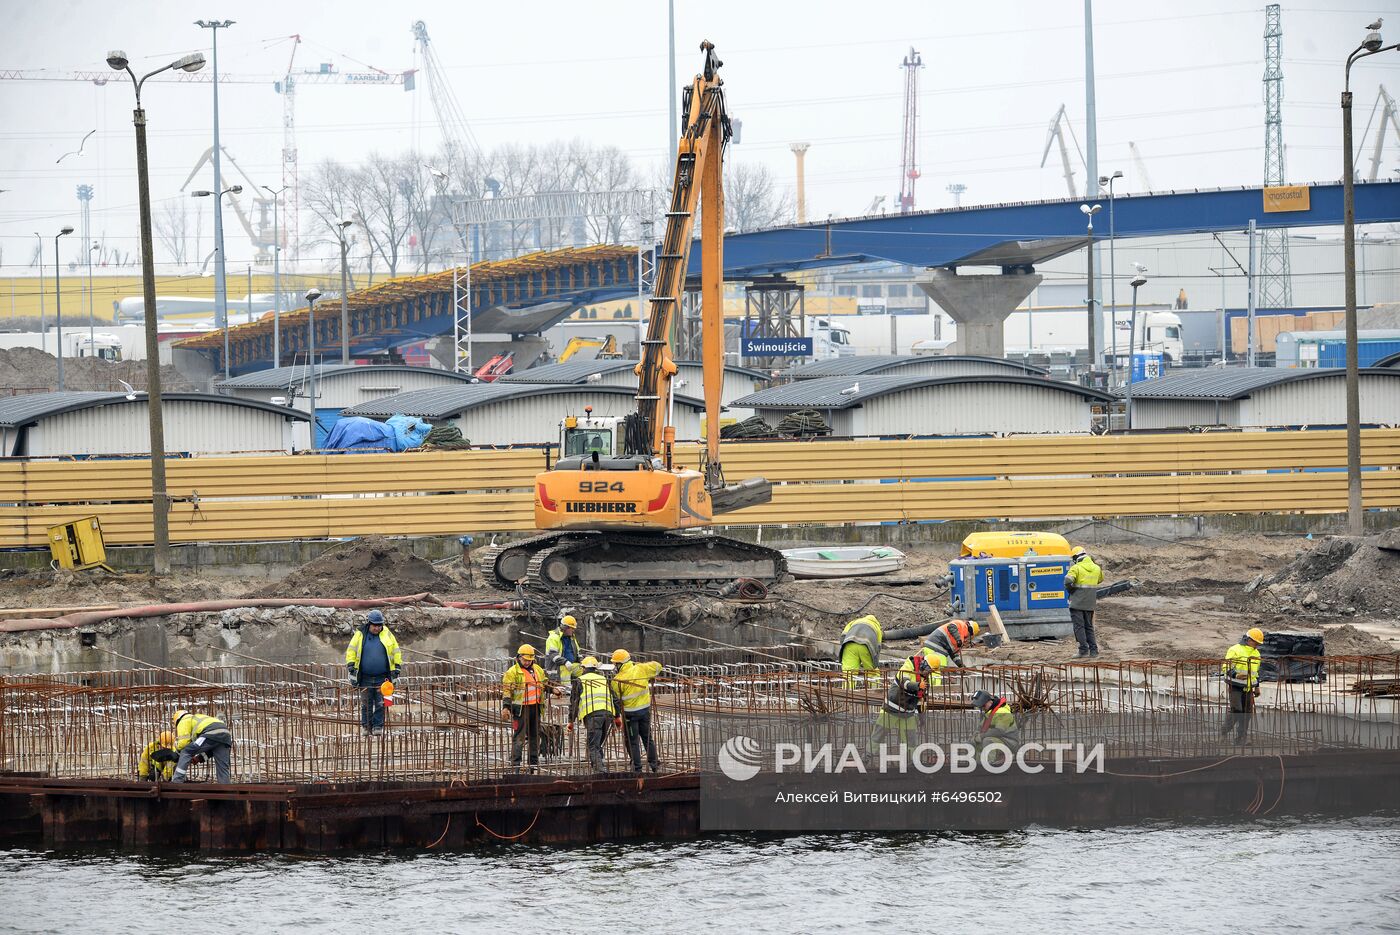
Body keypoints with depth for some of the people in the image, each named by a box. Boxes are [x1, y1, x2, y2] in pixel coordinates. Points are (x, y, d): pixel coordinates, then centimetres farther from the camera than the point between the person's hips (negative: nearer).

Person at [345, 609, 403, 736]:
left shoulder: (387, 635, 4)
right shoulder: (360, 635, 1)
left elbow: (396, 652, 12)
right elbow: (351, 651, 6)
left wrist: (397, 668, 9)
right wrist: (351, 667, -1)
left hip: (382, 677, 0)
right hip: (365, 677, 0)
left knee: (380, 704, -2)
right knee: (366, 704, 5)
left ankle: (378, 726, 4)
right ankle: (366, 727, 12)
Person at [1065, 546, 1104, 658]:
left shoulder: (1076, 568, -11)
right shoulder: (1096, 568, 8)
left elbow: (1068, 581, -22)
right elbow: (1100, 580, 26)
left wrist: (1069, 589, -3)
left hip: (1077, 602, -5)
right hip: (1090, 603, 5)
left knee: (1079, 626, -1)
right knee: (1089, 627, 13)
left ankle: (1084, 651, -7)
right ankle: (1094, 651, 10)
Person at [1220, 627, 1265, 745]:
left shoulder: (1256, 653, 15)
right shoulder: (1235, 650, -8)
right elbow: (1225, 668, -12)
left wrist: (1257, 686, 25)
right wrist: (1236, 675, -29)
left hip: (1248, 689, 7)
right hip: (1235, 687, -7)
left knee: (1247, 713, 2)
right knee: (1236, 710, -14)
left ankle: (1241, 737, 8)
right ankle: (1225, 730, 6)